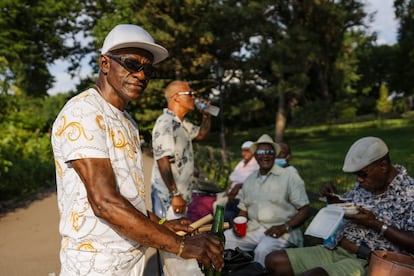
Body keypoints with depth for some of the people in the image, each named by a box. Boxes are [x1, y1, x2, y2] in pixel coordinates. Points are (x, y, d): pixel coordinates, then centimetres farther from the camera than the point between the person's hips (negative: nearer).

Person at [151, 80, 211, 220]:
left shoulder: (182, 123, 10)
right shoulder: (165, 123, -19)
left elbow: (201, 134, 28)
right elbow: (162, 161, -24)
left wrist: (206, 115, 11)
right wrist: (174, 195, -25)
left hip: (181, 193, 9)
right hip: (169, 195, -9)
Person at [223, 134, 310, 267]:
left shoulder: (290, 178, -2)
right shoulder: (249, 180, 15)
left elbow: (304, 209, -4)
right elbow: (243, 209, 20)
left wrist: (285, 227, -17)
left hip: (281, 231, -5)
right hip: (253, 228, 5)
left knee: (262, 250, -35)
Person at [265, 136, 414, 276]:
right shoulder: (364, 185, 12)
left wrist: (375, 224, -21)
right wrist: (332, 198, 5)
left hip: (367, 262, -7)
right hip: (336, 250, 8)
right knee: (275, 260, -6)